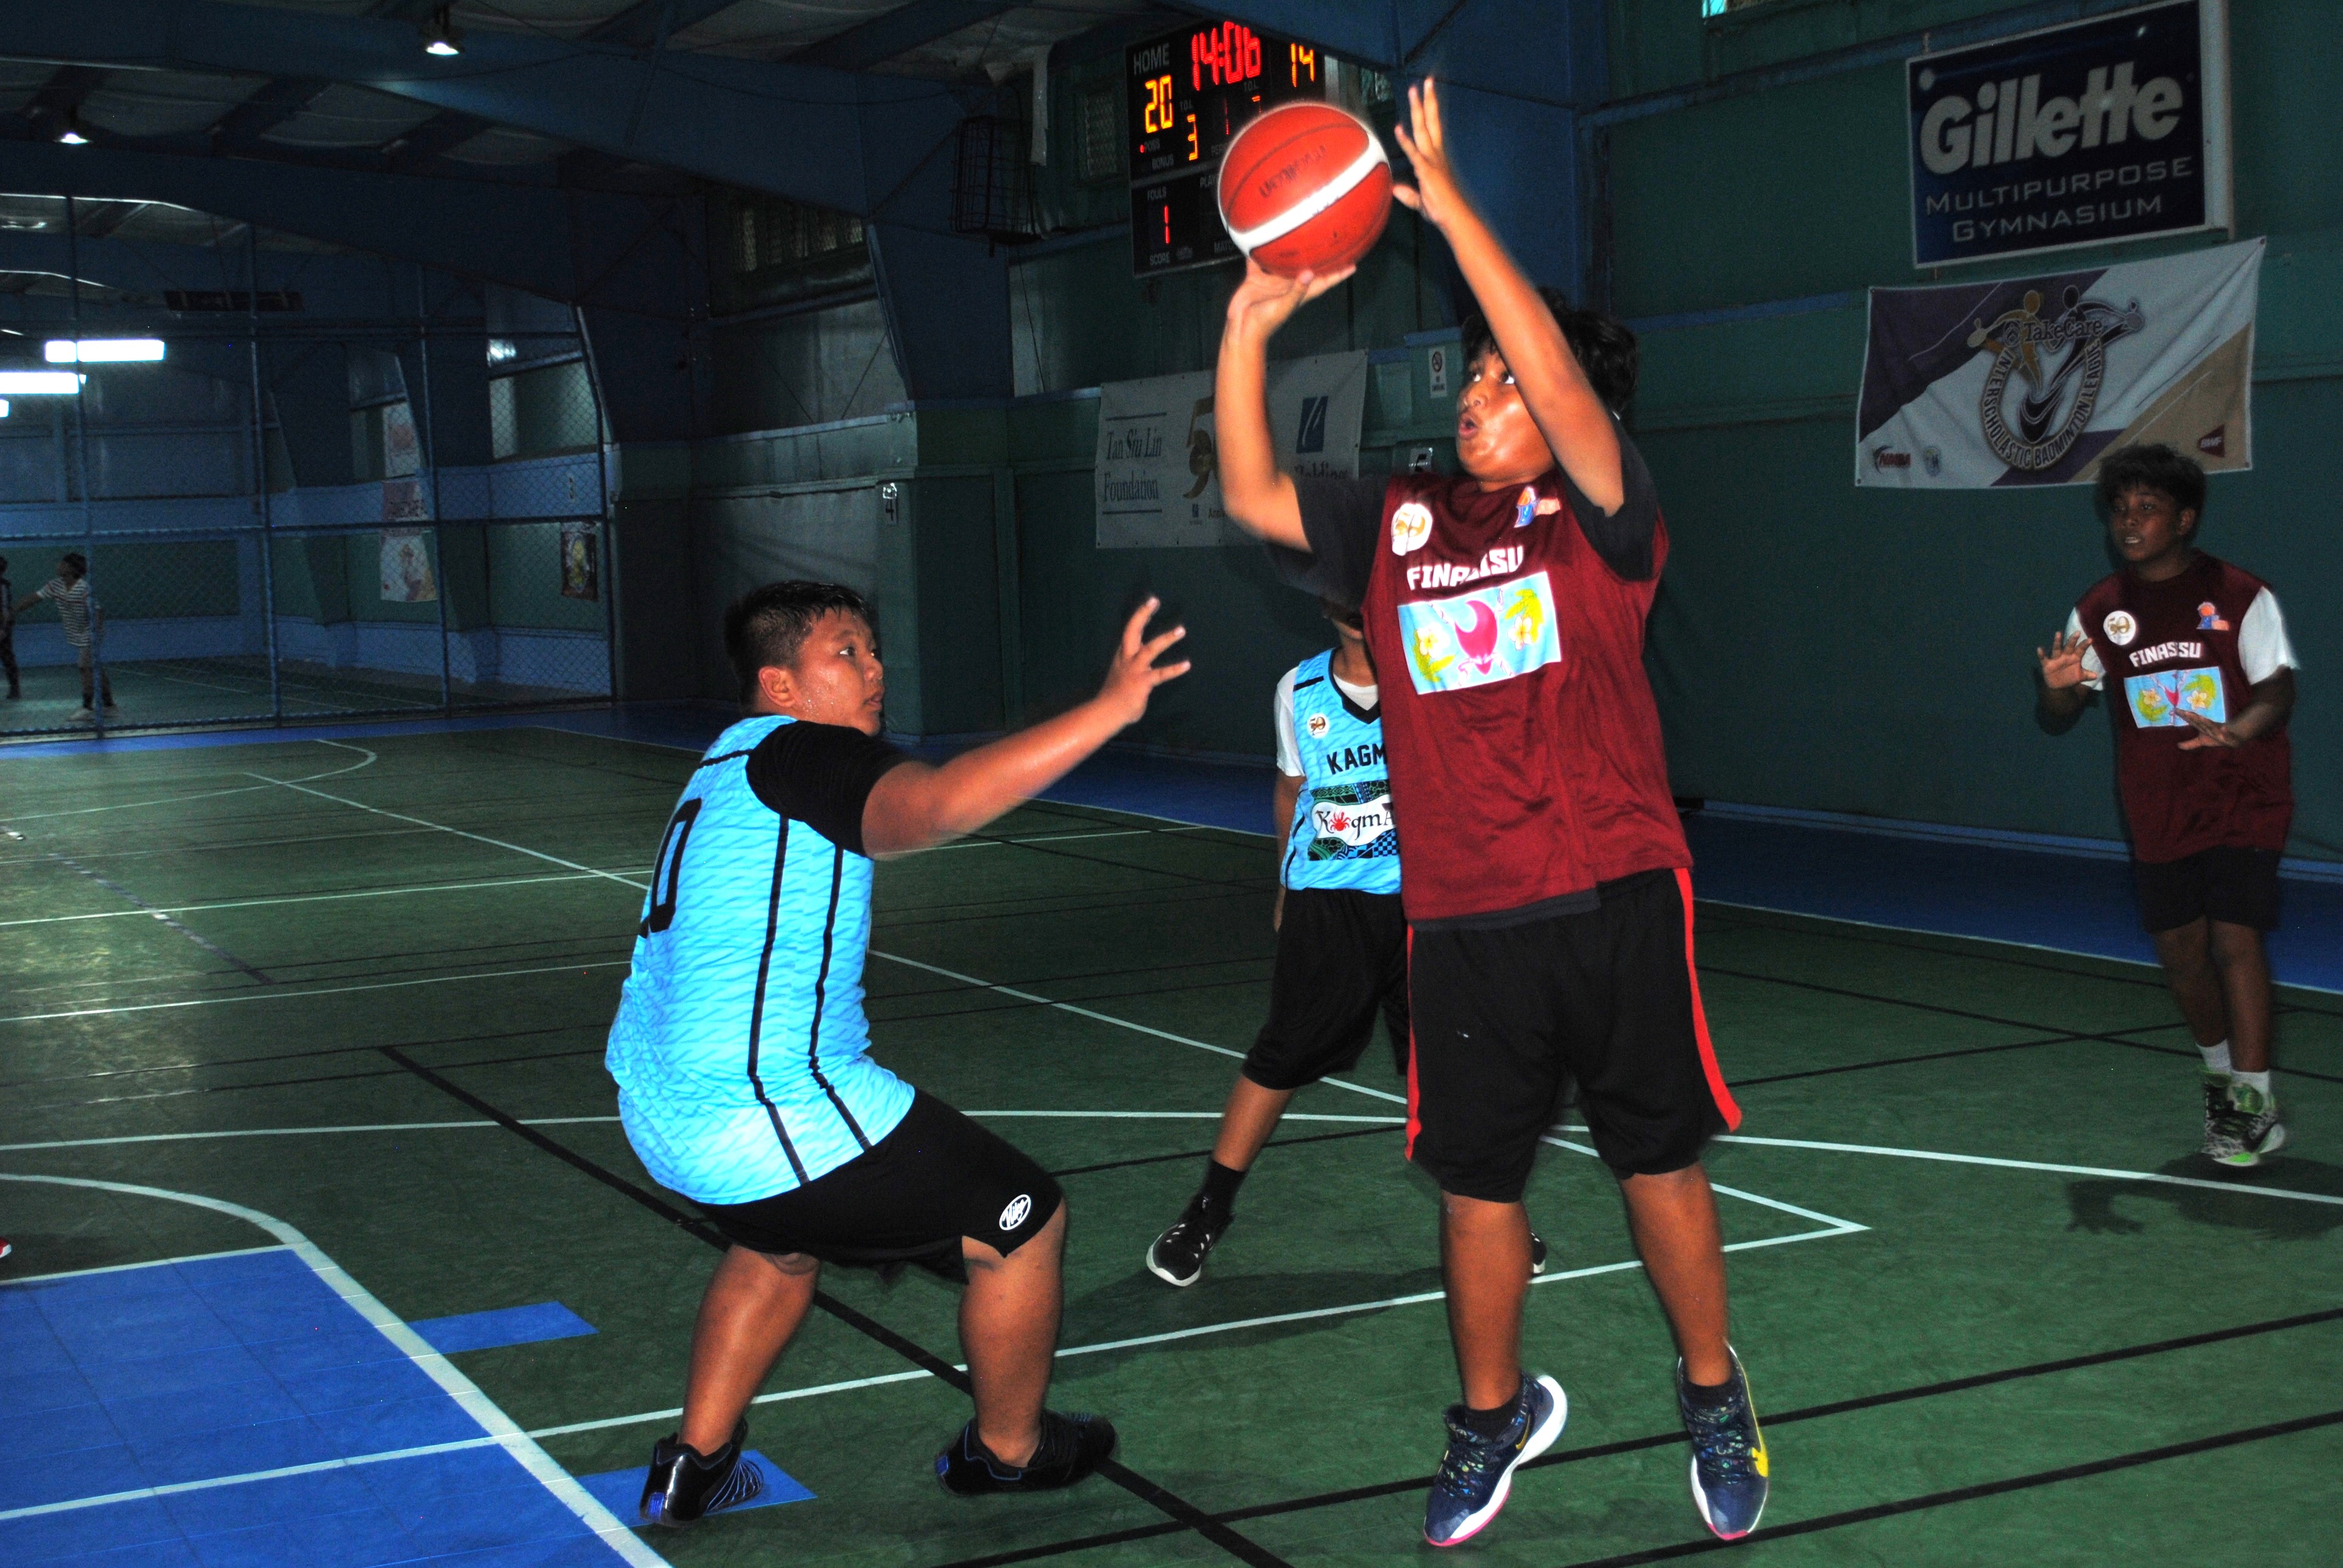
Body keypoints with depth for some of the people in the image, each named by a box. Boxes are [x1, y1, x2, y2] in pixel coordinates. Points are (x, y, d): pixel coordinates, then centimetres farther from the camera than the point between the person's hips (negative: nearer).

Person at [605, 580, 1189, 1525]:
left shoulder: (728, 766, 17)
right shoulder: (799, 751, -13)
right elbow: (944, 806, -32)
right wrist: (1113, 705, -34)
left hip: (659, 1110, 10)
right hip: (768, 1120, -10)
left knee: (783, 1240, 38)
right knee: (1024, 1224, 6)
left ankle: (693, 1467, 39)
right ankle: (1007, 1451, 26)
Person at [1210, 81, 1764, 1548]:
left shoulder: (1604, 521, -4)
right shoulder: (1398, 523, 10)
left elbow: (1563, 388, -20)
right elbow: (1254, 497, 5)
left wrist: (1453, 209, -21)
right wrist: (1250, 326, -5)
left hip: (1615, 896, -3)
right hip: (1461, 918, 4)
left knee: (1660, 1160, 8)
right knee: (1476, 1181, 11)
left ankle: (1715, 1399, 29)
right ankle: (1495, 1415, 31)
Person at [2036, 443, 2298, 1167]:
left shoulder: (2242, 597, -6)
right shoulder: (2099, 611, 3)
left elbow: (2277, 691, -12)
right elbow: (2057, 721, 1)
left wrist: (2240, 730, -34)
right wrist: (2059, 689, -24)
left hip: (2243, 801, -4)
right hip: (2159, 814, 4)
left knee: (2234, 941, -14)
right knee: (2180, 954, 8)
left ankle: (2254, 1103, -6)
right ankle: (2222, 1073, 33)